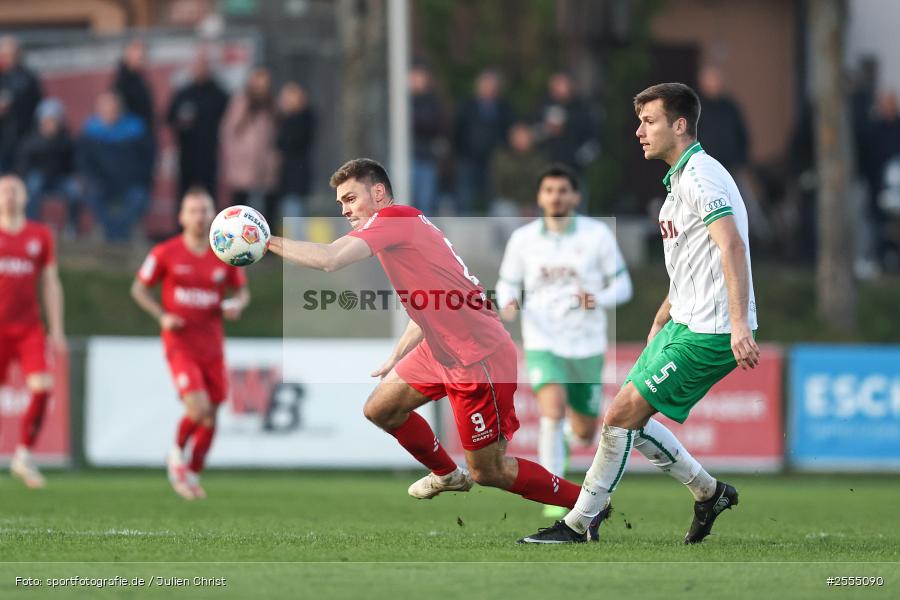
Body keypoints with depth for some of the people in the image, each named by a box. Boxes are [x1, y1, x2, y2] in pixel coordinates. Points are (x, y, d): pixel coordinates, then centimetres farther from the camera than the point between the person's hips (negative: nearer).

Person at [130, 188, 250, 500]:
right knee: (199, 408, -21)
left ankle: (191, 476, 24)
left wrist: (237, 305, -8)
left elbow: (242, 290, 16)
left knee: (210, 417, 6)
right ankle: (177, 452, 9)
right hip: (180, 342, -4)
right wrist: (162, 316, -10)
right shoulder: (165, 253, -5)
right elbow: (139, 288, 5)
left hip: (212, 344, 4)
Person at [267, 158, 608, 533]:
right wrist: (395, 359, 22)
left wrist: (270, 242, -19)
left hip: (478, 358, -9)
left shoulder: (393, 219, -16)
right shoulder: (405, 224, 12)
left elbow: (329, 259, -30)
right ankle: (447, 474, 35)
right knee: (380, 409, 15)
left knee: (487, 471, -1)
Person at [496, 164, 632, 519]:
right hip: (543, 343, -1)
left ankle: (565, 441, 50)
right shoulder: (522, 239, -1)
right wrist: (508, 304, -14)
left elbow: (622, 286, 1)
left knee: (585, 435, 11)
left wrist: (598, 299, -21)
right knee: (553, 408, -28)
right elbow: (507, 284, 10)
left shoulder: (597, 235, -4)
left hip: (587, 346, 1)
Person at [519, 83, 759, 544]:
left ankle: (578, 524, 0)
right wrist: (658, 325, 26)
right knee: (629, 418, 11)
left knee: (621, 416, -9)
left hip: (710, 332, -10)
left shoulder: (701, 175, -16)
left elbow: (732, 247, -27)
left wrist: (739, 325, -35)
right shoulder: (680, 180, 17)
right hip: (685, 324, 10)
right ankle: (709, 493, 22)